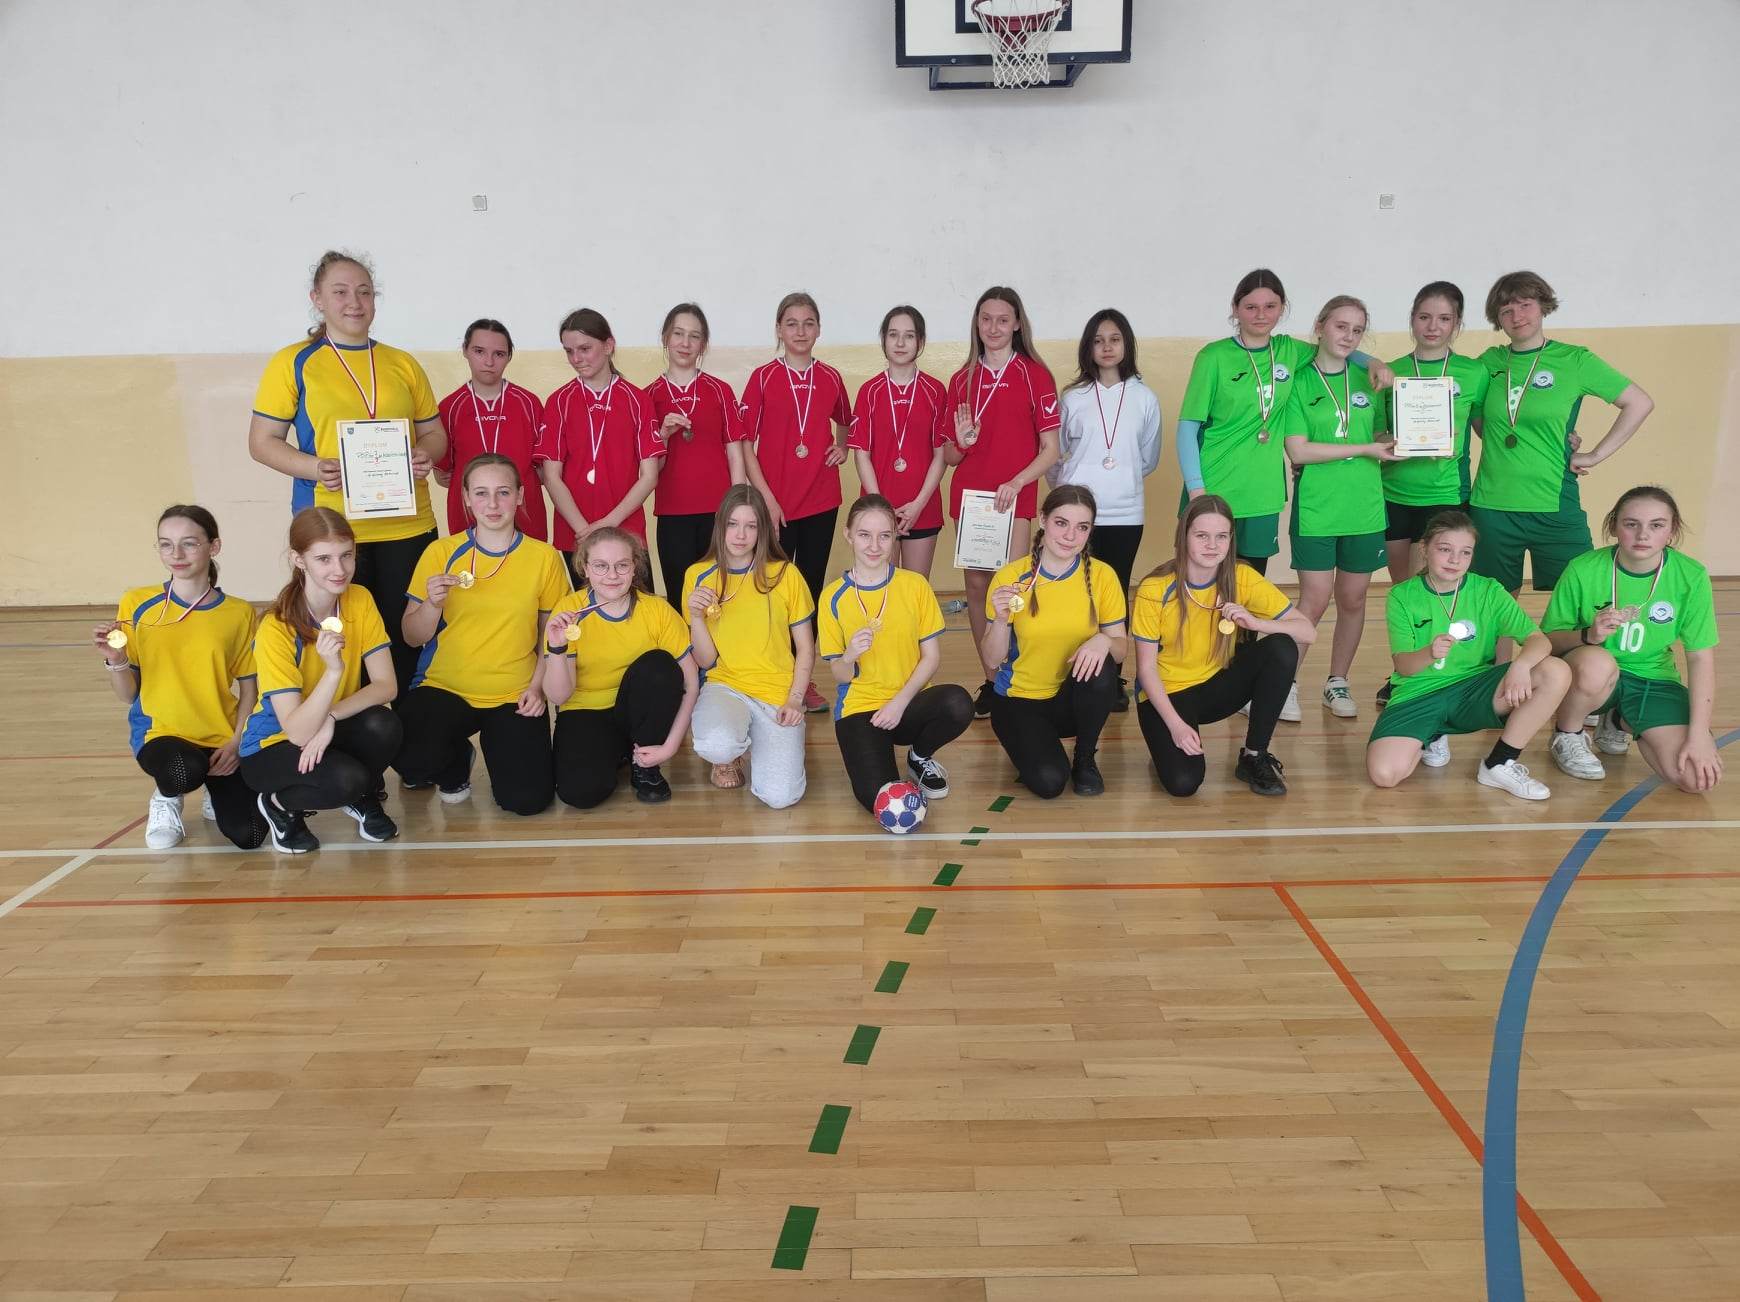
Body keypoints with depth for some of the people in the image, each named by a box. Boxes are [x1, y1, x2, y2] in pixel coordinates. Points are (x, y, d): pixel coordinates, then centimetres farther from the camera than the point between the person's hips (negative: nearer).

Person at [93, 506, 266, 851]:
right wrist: (114, 659, -20)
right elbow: (127, 695, 0)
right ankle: (166, 798, 3)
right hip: (161, 732, -1)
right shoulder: (137, 604, -4)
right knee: (183, 771, -38)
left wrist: (236, 742, -10)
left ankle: (216, 792, 22)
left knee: (247, 835, -16)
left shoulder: (239, 614, -2)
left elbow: (248, 687, 4)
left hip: (223, 738, 1)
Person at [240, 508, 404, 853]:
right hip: (274, 746, -4)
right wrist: (333, 670, -45)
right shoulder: (276, 629, -27)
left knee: (384, 725, -28)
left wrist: (331, 718, -30)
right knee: (345, 778, -33)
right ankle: (280, 805, 1)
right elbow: (298, 733, -31)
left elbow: (387, 684, -15)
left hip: (330, 730, 4)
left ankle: (363, 799, 4)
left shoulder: (359, 600, -12)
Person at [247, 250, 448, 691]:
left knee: (405, 639, 7)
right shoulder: (292, 363, 3)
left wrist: (426, 455, -7)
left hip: (407, 526, 3)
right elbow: (261, 441, 2)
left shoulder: (403, 364, 11)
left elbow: (433, 432, 17)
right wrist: (314, 468, -16)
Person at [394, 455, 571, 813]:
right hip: (444, 688, 0)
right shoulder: (441, 552, -1)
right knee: (410, 759, -30)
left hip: (514, 695, 0)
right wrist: (433, 603, -17)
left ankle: (496, 743, 19)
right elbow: (412, 637, 2)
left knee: (527, 798, -17)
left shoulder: (544, 557, -1)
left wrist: (537, 686, -6)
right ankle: (455, 761, 10)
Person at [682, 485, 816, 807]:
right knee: (717, 746, -36)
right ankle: (730, 754, 4)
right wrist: (696, 617, -15)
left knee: (780, 796, -20)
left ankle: (756, 741, 14)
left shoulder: (785, 575, -1)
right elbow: (706, 661, 1)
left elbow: (805, 649, 6)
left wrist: (795, 699, -7)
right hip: (725, 685, 0)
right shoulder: (699, 576, 1)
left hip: (777, 693, 0)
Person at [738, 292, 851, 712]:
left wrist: (842, 446, 4)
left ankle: (804, 676, 18)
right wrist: (766, 497, -11)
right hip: (775, 503, -3)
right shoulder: (762, 378, -3)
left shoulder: (830, 378, 6)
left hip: (821, 502, 3)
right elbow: (746, 444, -4)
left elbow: (844, 423, 25)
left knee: (812, 587, 8)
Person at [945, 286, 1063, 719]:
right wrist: (960, 442, -10)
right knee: (977, 586, 5)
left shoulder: (1035, 375, 0)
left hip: (1014, 497, -4)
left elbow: (1050, 449, -3)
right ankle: (992, 680, 14)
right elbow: (949, 457, 12)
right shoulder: (962, 379, 10)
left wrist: (1016, 482, -16)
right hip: (969, 495, 4)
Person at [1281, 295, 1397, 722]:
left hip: (1364, 508, 4)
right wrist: (1364, 449, -11)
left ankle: (1337, 682, 22)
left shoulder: (1366, 380, 10)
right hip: (1315, 508, -4)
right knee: (1315, 600, -6)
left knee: (1353, 599, 8)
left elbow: (1382, 435, 20)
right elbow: (1298, 451, -11)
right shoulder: (1299, 382, -2)